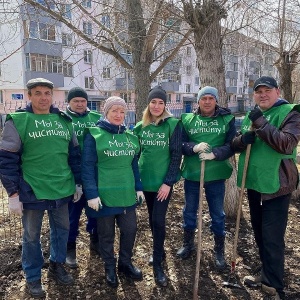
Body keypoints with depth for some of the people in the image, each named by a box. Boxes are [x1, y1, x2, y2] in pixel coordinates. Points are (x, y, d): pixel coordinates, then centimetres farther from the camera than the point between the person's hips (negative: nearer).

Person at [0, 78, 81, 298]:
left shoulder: (64, 120, 5)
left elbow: (74, 154, 11)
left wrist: (78, 183, 11)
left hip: (62, 189, 4)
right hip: (32, 191, -4)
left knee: (62, 229, 18)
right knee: (32, 236, 12)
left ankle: (57, 265, 41)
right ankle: (33, 278, 33)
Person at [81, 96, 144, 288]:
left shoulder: (130, 136, 9)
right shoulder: (94, 134, -8)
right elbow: (87, 166, -12)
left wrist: (139, 188, 10)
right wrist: (91, 194, -16)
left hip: (127, 193, 5)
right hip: (104, 194, -5)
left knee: (130, 229, 12)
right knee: (106, 233, 11)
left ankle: (125, 264, 35)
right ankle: (110, 268, 33)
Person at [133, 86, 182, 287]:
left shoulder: (173, 125, -8)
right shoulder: (140, 126, 5)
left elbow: (176, 155, -10)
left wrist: (168, 182, -14)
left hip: (163, 181, -4)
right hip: (146, 180, 4)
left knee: (158, 220, -6)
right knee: (152, 219, 15)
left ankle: (157, 264, 10)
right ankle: (159, 251, 36)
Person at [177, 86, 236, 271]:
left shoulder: (227, 119, -2)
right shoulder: (187, 119, 1)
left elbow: (232, 145, -7)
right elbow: (179, 144, -2)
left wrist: (214, 154, -23)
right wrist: (194, 147, -22)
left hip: (216, 174, -1)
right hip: (192, 173, 2)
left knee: (217, 214, 10)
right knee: (189, 211, 16)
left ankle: (219, 251, 28)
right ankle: (188, 244, 37)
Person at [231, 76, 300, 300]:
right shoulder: (250, 116, 11)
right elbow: (235, 145, 10)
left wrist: (261, 124, -23)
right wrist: (242, 139, -12)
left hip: (276, 185, -7)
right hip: (254, 184, 7)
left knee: (272, 238, -4)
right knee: (259, 233, 19)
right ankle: (266, 274, 37)